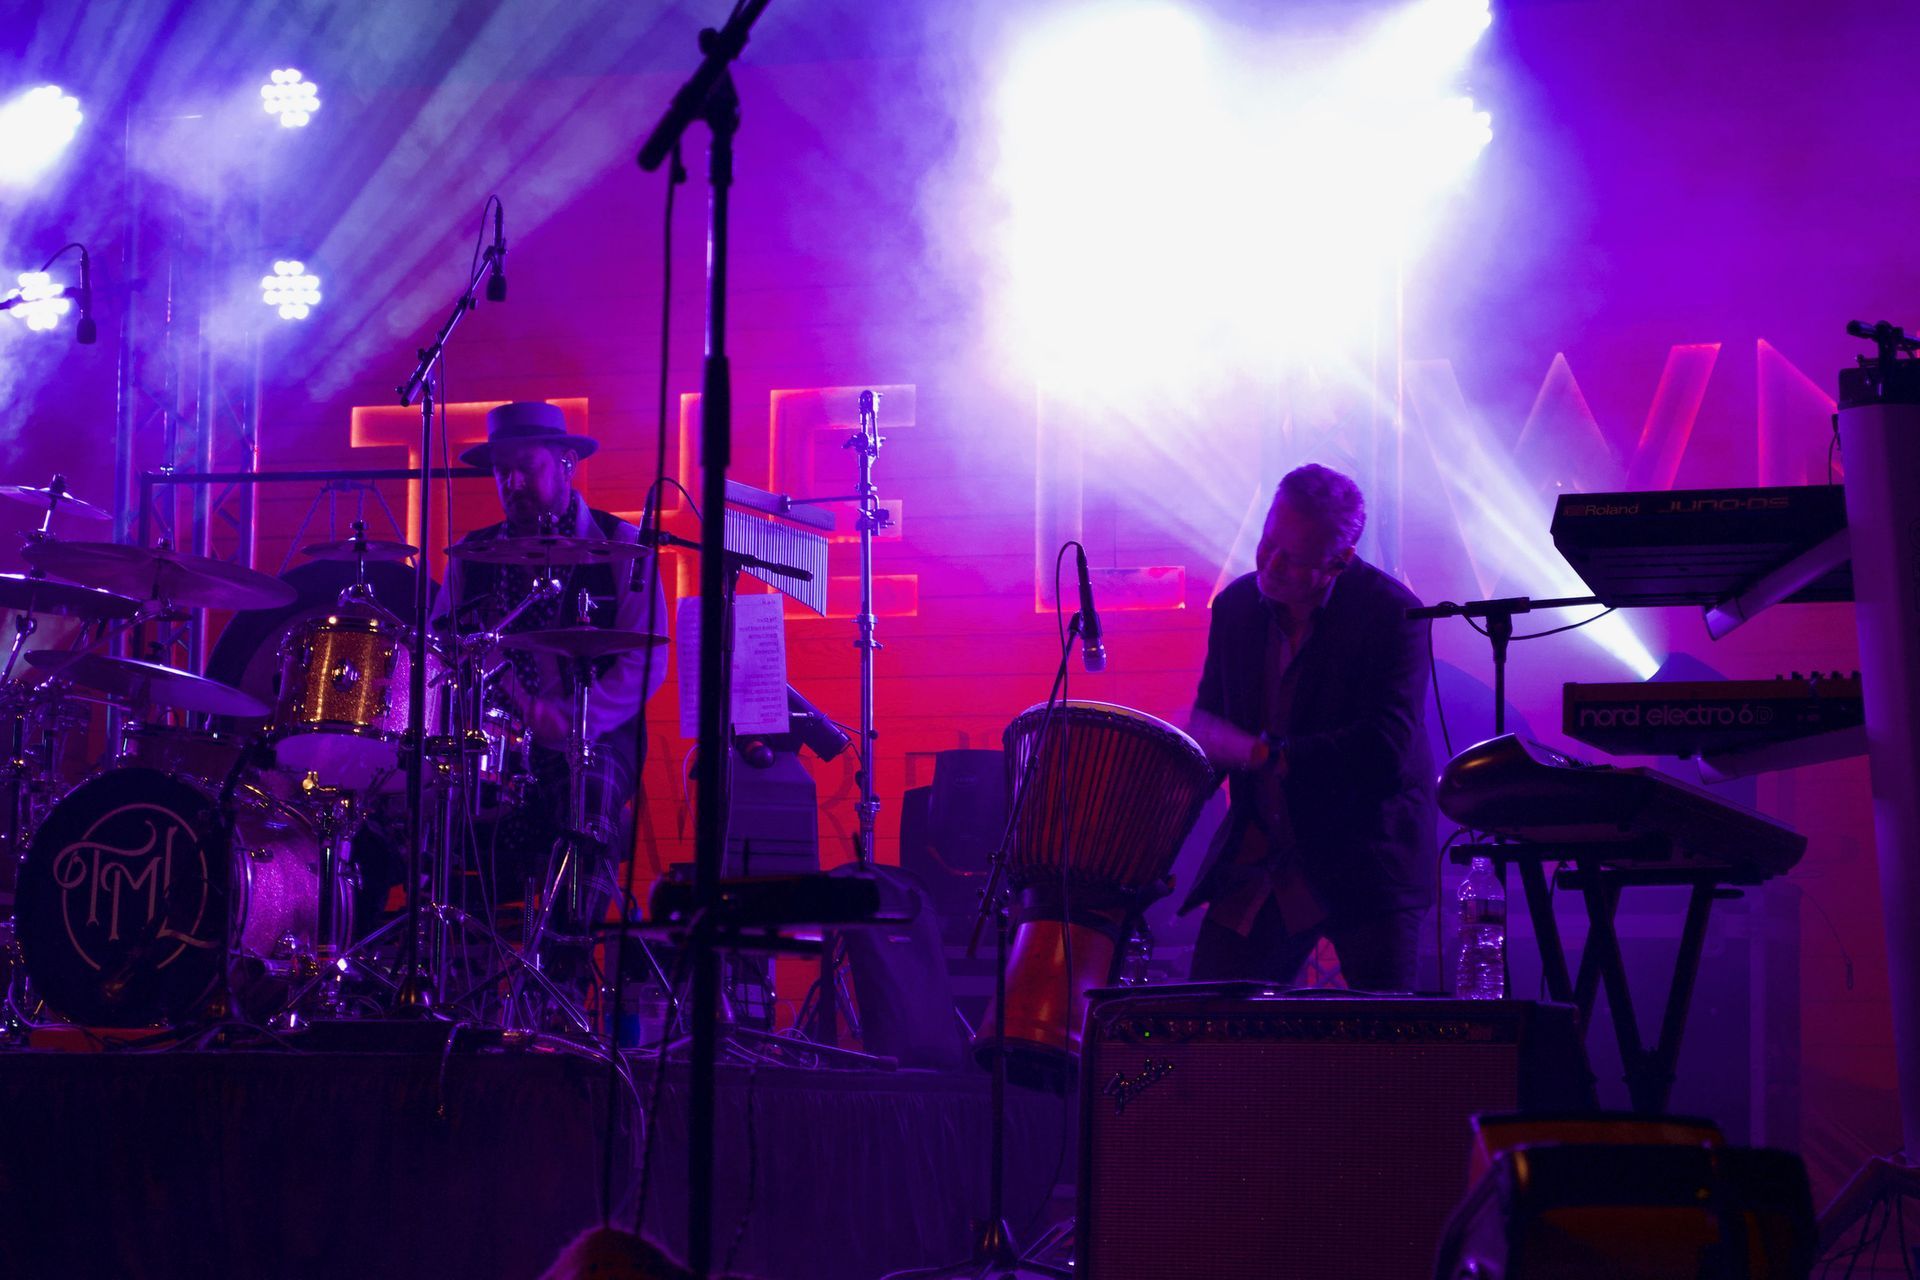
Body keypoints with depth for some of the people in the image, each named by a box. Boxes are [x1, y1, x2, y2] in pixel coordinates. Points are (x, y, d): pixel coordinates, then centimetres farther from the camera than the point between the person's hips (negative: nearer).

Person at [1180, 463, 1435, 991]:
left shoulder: (1392, 615, -14)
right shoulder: (1235, 606, 4)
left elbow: (1386, 746, -24)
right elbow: (1210, 720, 14)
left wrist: (1262, 751, -28)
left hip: (1364, 863, -5)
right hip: (1257, 858, 5)